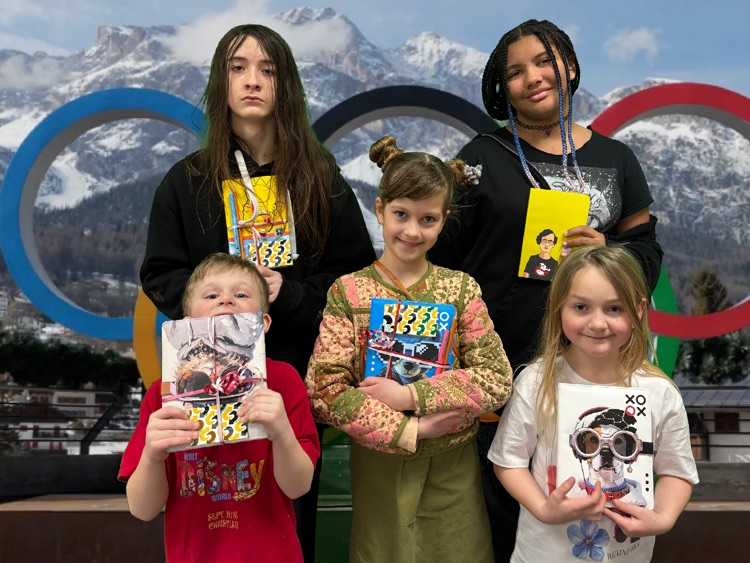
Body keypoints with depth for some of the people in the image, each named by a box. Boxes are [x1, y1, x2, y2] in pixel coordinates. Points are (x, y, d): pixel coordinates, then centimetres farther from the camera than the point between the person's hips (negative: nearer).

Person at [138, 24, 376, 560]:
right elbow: (160, 275, 4)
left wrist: (290, 294, -14)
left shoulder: (321, 178, 3)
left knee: (293, 518, 10)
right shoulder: (187, 181, 3)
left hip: (299, 374, 0)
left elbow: (356, 271, 2)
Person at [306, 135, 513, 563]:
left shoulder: (460, 288, -1)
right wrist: (408, 431, -18)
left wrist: (410, 395, -18)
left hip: (454, 465, 1)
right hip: (380, 462, -1)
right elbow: (325, 391, -13)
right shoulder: (349, 291, -6)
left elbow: (497, 381, -9)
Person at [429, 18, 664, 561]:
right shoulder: (483, 157, 4)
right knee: (497, 516, 1)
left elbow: (647, 251, 14)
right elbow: (440, 254, 1)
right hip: (497, 369, -2)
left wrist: (609, 252, -9)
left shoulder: (616, 159, 12)